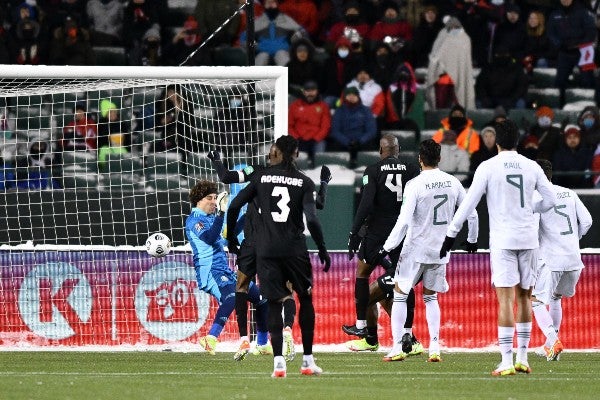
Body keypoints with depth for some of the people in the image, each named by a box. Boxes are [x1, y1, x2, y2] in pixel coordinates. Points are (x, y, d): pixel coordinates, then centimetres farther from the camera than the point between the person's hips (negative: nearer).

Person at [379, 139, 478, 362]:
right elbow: (471, 214, 8)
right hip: (440, 251, 5)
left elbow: (404, 221, -19)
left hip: (415, 249, -4)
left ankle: (397, 348, 1)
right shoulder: (452, 183, 0)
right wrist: (472, 239, 24)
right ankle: (434, 348, 8)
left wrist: (387, 247, -12)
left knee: (400, 295, 7)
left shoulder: (415, 185, -14)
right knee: (431, 297, 18)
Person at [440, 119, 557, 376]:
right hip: (528, 238, 3)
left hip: (502, 239, -3)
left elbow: (469, 203, -5)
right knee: (524, 297, 13)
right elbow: (550, 200, 9)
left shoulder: (488, 167, -5)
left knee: (506, 299, -7)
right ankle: (522, 359, 15)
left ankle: (507, 362, -11)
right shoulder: (531, 167, 4)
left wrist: (451, 235, 2)